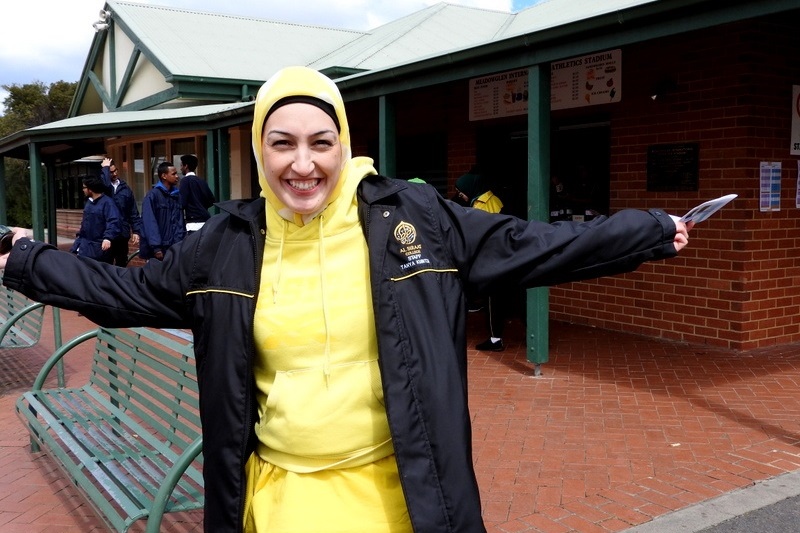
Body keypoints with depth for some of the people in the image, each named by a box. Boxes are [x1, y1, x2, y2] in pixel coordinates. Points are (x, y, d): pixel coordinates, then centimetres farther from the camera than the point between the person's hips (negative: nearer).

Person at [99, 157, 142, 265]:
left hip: (122, 233, 3)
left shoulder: (125, 188, 7)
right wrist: (105, 168, -16)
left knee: (122, 264, 13)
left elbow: (133, 212, 7)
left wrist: (136, 231, 0)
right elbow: (105, 184, -31)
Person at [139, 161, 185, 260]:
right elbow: (149, 223, -13)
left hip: (172, 247, 5)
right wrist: (156, 248, -19)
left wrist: (179, 243, -4)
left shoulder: (176, 196, 9)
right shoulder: (153, 195, -7)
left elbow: (179, 222, 8)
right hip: (157, 248, -5)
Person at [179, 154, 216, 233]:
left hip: (193, 222, -7)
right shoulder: (201, 180, 14)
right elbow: (212, 200, 16)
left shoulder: (185, 180, -6)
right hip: (205, 220, 7)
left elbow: (182, 203, -12)